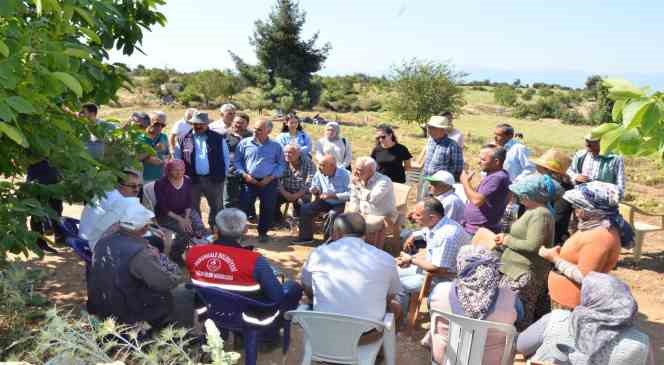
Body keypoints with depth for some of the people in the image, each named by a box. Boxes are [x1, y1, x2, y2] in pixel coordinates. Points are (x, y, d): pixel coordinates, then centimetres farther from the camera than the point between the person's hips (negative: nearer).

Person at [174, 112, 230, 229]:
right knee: (193, 208, 12)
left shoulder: (218, 138, 0)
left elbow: (226, 157, 5)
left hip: (214, 179, 0)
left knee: (217, 208, 9)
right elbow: (177, 160, 8)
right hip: (192, 180, 1)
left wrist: (223, 174, 1)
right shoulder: (183, 140, 2)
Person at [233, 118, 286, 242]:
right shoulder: (244, 143, 2)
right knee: (244, 207, 0)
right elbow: (237, 161, 5)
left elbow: (281, 164, 5)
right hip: (249, 182, 0)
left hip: (269, 183, 0)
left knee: (267, 209, 6)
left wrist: (271, 177, -8)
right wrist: (244, 174, -9)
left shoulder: (276, 146, 3)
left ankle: (263, 232, 24)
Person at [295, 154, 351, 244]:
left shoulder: (344, 174, -17)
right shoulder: (319, 173, -4)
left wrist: (332, 195, -28)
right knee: (305, 209, -12)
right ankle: (306, 237, 3)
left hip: (340, 204, -5)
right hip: (325, 202, 5)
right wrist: (315, 191, -13)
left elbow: (349, 194, -23)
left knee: (332, 214, -35)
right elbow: (316, 187, 13)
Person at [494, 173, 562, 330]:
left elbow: (532, 246, -24)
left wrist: (508, 240, -12)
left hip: (525, 275, -10)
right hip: (519, 272, 10)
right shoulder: (533, 211, 15)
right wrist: (505, 237, 8)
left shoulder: (540, 214, -16)